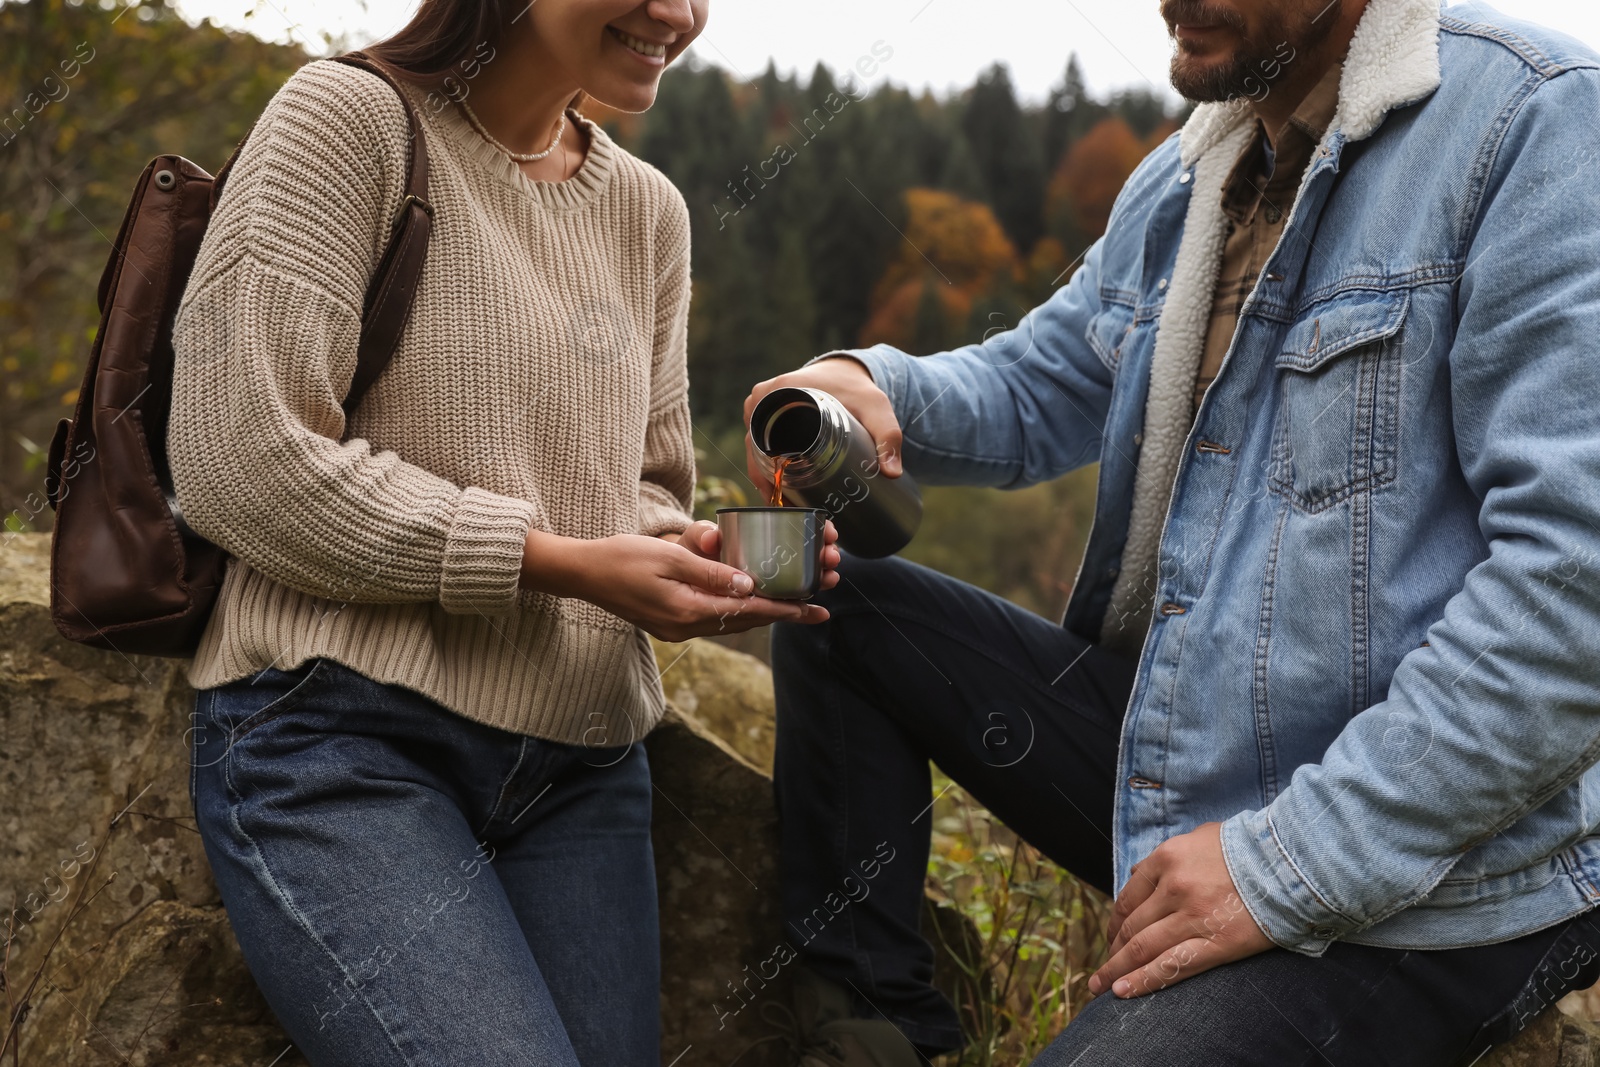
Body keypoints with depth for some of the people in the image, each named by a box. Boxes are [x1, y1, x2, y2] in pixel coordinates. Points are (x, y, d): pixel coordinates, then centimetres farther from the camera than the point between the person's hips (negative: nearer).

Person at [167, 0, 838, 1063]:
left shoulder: (649, 211, 16)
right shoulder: (353, 119, -4)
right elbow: (239, 461, -13)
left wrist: (708, 557, -5)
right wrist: (561, 562, -15)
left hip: (584, 766, 6)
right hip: (345, 737, -6)